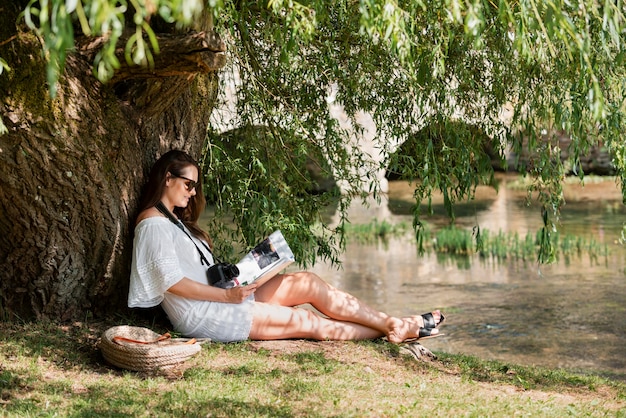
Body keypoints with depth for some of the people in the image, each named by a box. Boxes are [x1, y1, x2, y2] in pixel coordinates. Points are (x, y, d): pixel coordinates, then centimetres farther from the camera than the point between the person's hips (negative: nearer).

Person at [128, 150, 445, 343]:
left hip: (223, 297, 9)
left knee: (307, 282, -6)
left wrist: (233, 287, 1)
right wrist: (227, 295, -17)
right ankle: (395, 331, -2)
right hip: (200, 314, -9)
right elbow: (173, 281, -17)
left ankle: (394, 324, -6)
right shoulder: (153, 223, -8)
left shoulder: (175, 219, 23)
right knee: (305, 322, -10)